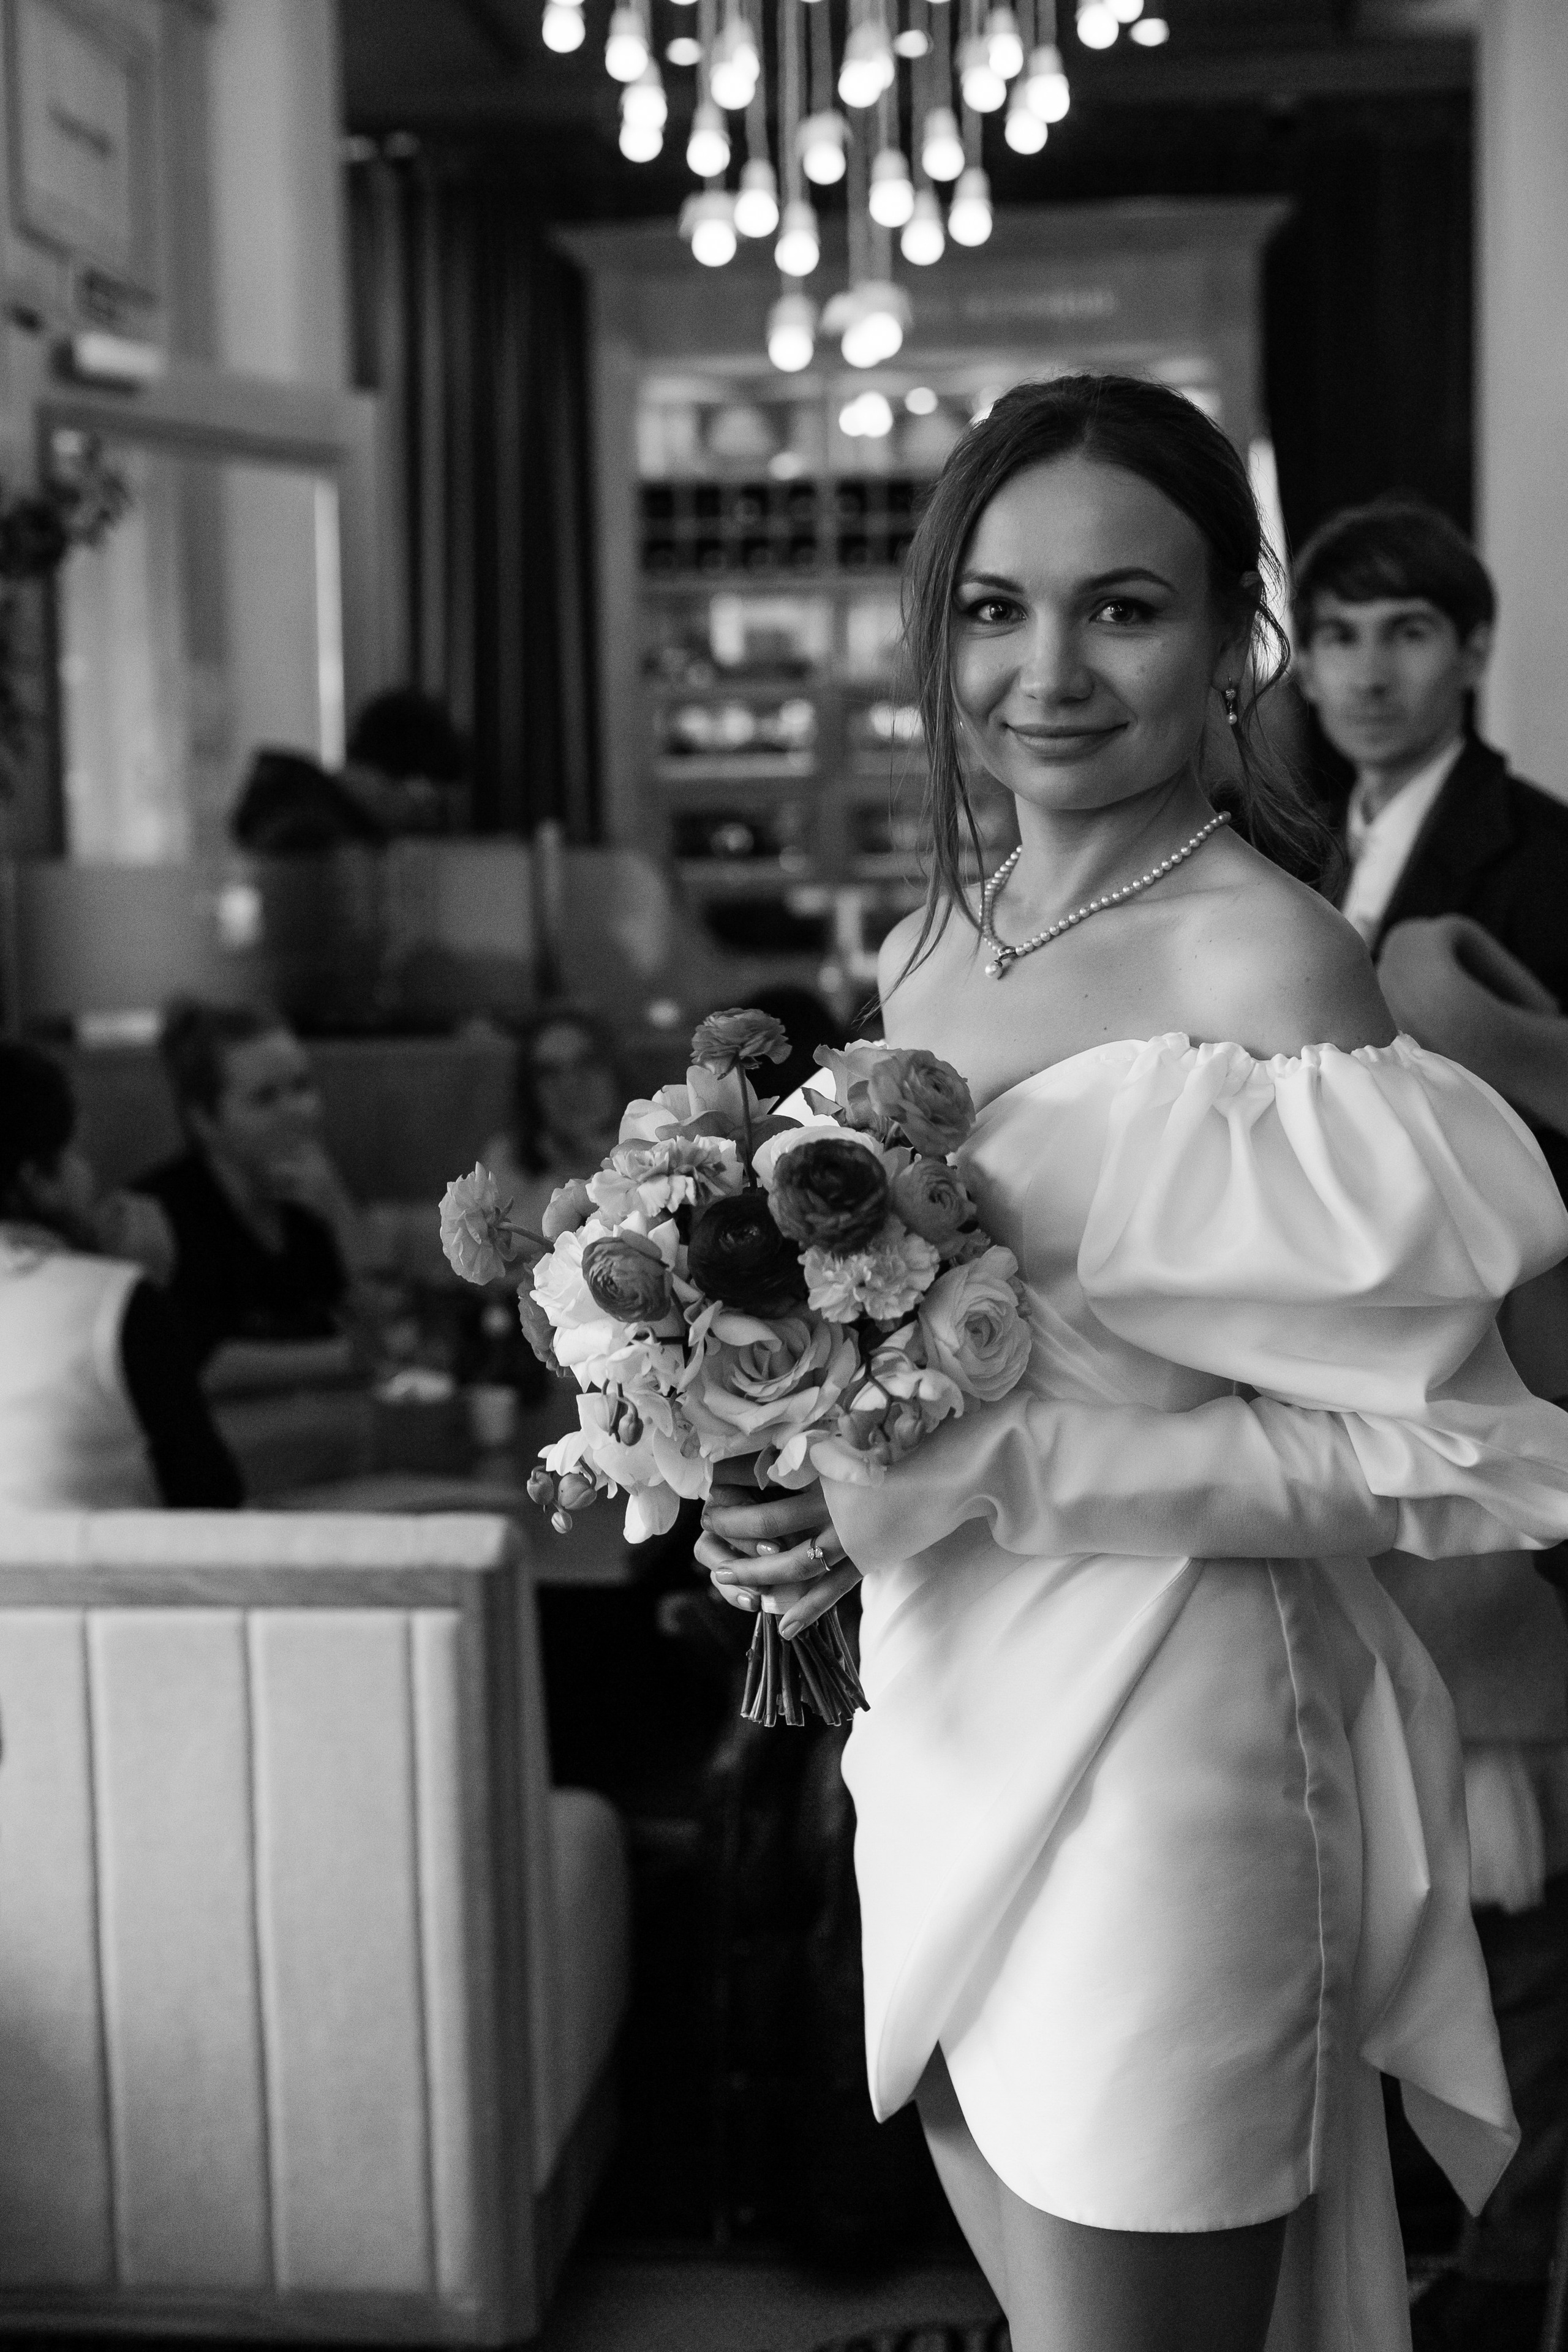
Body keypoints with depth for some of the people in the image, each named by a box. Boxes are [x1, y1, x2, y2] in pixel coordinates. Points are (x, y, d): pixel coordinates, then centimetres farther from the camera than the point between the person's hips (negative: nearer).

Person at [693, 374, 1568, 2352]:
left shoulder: (1270, 961, -15)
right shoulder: (927, 949, 7)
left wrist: (984, 1477, -22)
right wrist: (795, 1472, -3)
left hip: (1166, 1757, -7)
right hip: (945, 1742, 7)